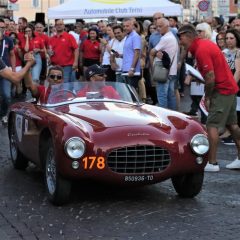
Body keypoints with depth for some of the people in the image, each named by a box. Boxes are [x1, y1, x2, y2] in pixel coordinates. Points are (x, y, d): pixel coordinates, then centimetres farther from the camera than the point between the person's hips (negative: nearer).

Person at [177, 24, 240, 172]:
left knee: (212, 126, -8)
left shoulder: (201, 50, -20)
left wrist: (207, 97, -12)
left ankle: (212, 163, -7)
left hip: (221, 90, -10)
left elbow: (210, 78, -22)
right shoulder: (205, 44, 11)